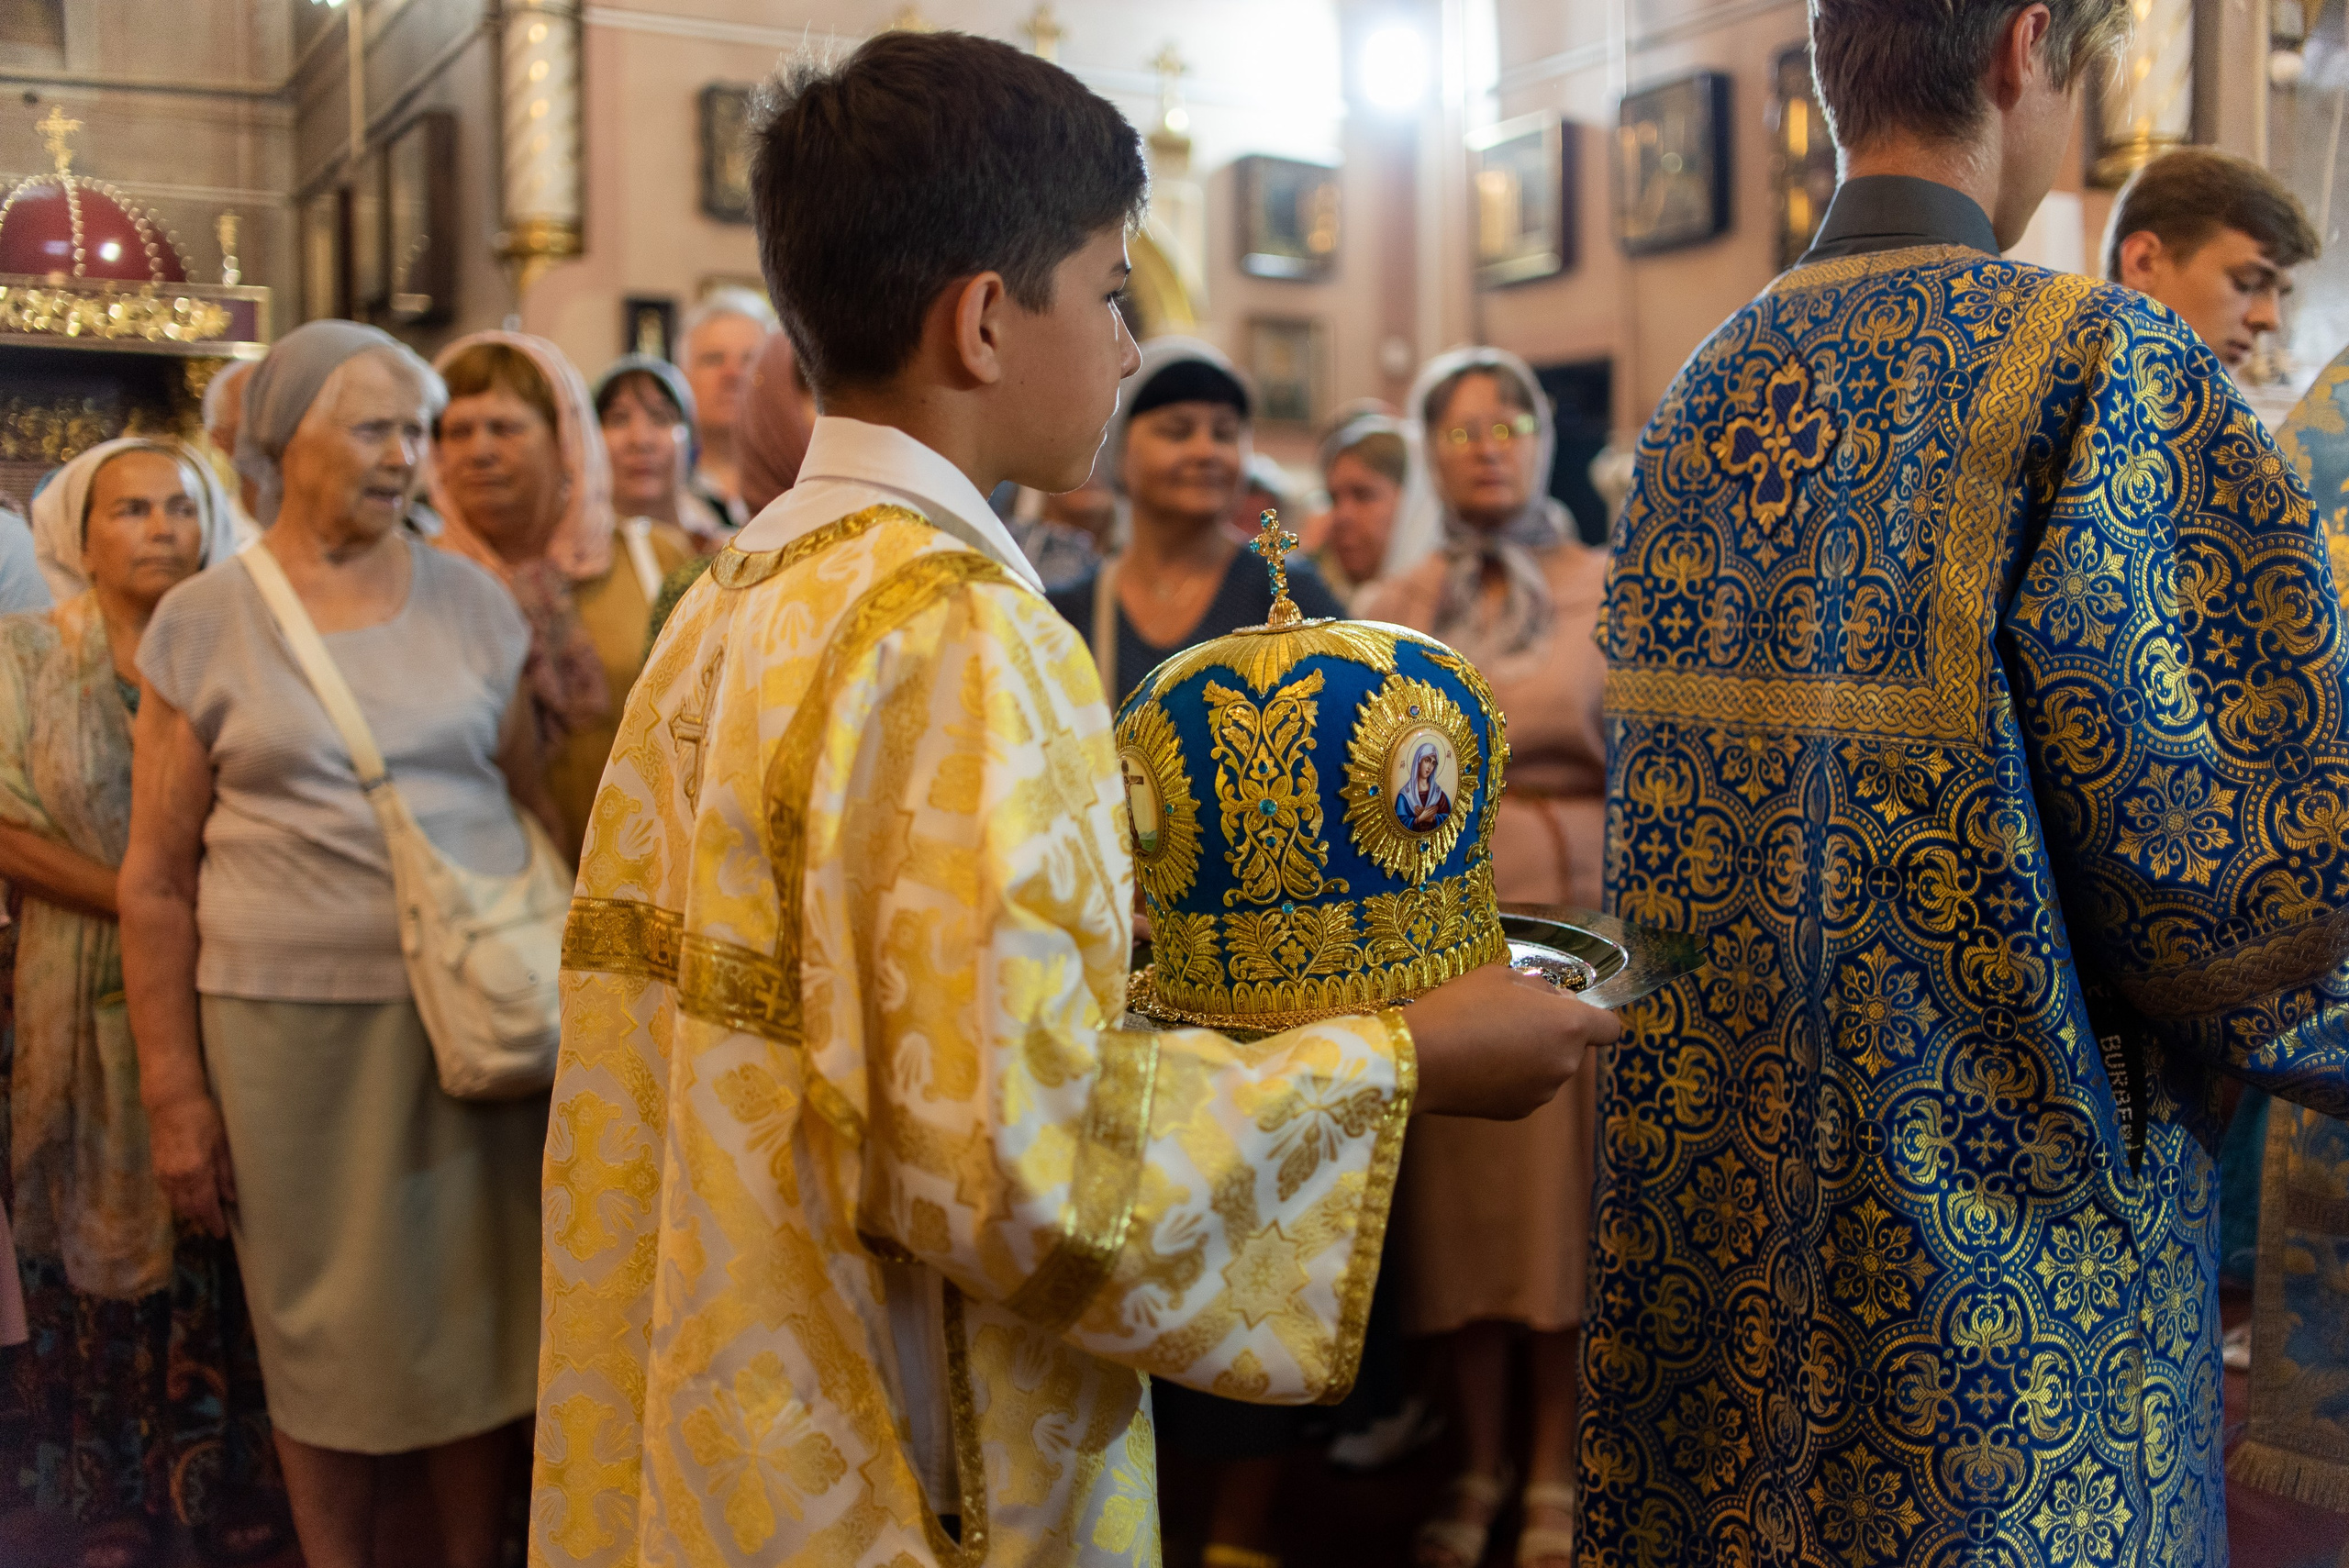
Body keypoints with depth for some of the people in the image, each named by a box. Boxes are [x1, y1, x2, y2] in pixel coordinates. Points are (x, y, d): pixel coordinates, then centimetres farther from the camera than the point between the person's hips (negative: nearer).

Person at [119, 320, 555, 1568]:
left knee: (476, 1315, 9)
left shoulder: (473, 600, 6)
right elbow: (156, 880, 2)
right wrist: (174, 1092, -1)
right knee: (326, 1334, 8)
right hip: (289, 1020, -1)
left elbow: (536, 804, 11)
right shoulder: (203, 623, 1)